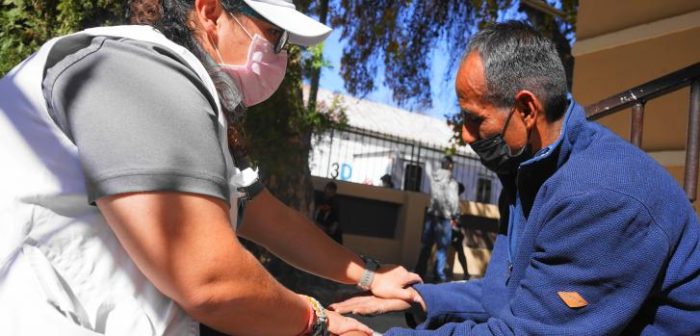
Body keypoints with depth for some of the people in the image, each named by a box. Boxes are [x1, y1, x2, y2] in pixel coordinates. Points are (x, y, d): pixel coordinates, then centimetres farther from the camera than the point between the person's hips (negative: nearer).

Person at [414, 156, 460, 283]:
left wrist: (429, 163, 48)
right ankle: (439, 275, 0)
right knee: (442, 248, 0)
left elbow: (428, 168, 26)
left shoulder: (433, 176, 3)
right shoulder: (451, 182, -11)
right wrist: (455, 217, -1)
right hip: (444, 218, -5)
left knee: (426, 246, 11)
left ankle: (419, 272, 12)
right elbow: (453, 201, -14)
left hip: (431, 215, 5)